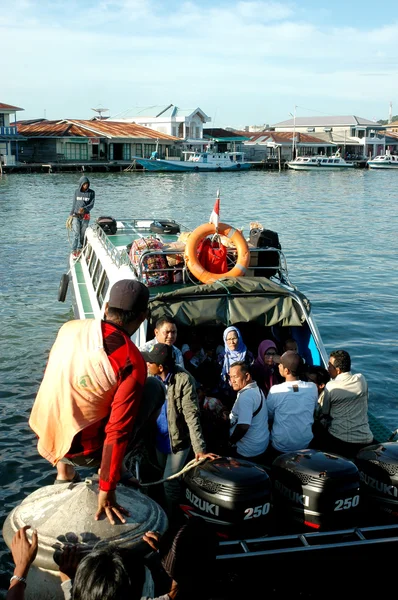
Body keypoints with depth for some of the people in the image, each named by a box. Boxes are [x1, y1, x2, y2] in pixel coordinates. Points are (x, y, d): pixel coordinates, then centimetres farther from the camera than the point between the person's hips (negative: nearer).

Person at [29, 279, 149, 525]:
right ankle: (116, 469, 18)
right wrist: (106, 490, -15)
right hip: (79, 449, -5)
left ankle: (64, 469, 30)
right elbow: (118, 431, -22)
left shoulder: (70, 327, -4)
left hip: (42, 429, 6)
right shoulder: (132, 364, -21)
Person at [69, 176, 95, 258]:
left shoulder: (91, 192, -1)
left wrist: (84, 208, -24)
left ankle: (80, 249, 20)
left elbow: (91, 204, -6)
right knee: (76, 233, -8)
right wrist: (71, 214, 12)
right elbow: (74, 204, 10)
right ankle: (74, 250, -2)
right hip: (76, 216, 0)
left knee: (83, 234, 6)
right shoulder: (77, 191, 2)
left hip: (85, 216, 1)